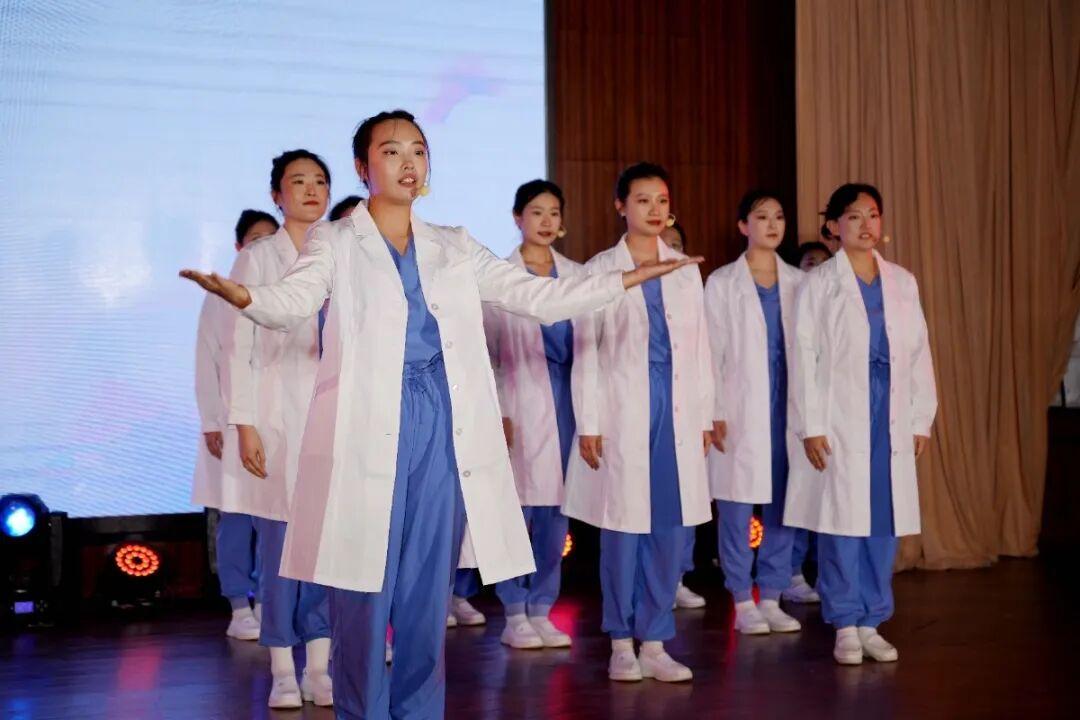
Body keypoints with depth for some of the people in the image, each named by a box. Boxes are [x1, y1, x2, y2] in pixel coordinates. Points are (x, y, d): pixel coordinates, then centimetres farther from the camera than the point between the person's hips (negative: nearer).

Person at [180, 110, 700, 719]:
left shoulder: (454, 248, 16)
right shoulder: (336, 243, 4)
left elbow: (537, 296, 12)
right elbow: (295, 300, -14)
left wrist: (634, 277, 7)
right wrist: (241, 296, -36)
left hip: (443, 431, 3)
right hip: (370, 433, -3)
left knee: (429, 588, 6)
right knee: (364, 588, -3)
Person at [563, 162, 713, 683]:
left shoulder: (685, 271, 13)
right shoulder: (601, 270, 2)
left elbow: (698, 346, 14)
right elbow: (585, 350, 0)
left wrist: (704, 415, 9)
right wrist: (588, 423, -6)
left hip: (676, 411, 3)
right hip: (622, 410, -3)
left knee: (670, 528, 1)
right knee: (623, 527, -1)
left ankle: (654, 644, 10)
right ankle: (622, 643, 11)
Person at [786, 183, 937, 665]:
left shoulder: (902, 282, 11)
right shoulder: (818, 284, -1)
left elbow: (918, 352, 11)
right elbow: (804, 357, -4)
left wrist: (921, 419, 7)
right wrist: (811, 426, -9)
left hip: (890, 417, 4)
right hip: (840, 417, -4)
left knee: (884, 521, 4)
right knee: (842, 520, -2)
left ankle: (872, 624, 14)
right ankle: (845, 627, 8)